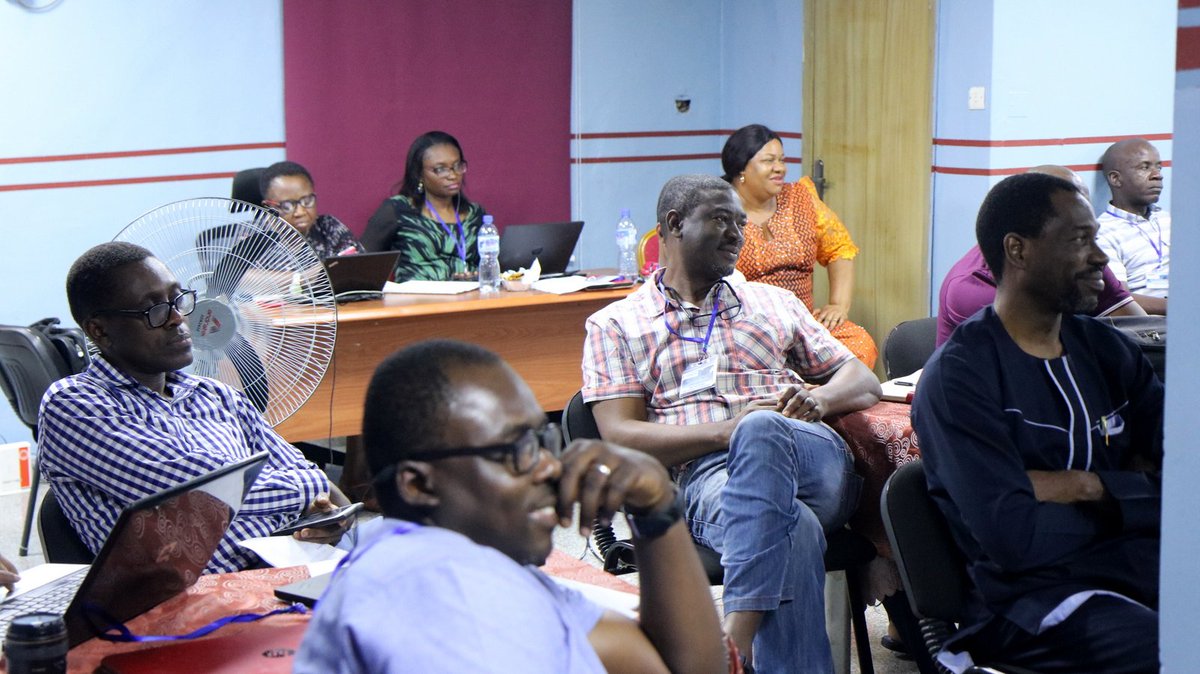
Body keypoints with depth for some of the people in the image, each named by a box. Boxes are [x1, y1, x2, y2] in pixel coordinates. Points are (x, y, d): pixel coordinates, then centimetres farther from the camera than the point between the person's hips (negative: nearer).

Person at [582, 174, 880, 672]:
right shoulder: (615, 326, 19)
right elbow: (621, 436, 5)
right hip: (704, 474, -2)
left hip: (815, 463, 2)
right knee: (795, 533, -39)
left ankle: (738, 632, -42)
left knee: (761, 430, -37)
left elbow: (864, 381, 26)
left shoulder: (774, 303, 30)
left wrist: (817, 399, 0)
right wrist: (728, 430, -10)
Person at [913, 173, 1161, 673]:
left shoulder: (1105, 348, 15)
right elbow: (1011, 537, -16)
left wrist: (1086, 486, -8)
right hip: (1033, 594, -7)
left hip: (1142, 564, 7)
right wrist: (1127, 500, -1)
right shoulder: (958, 376, -6)